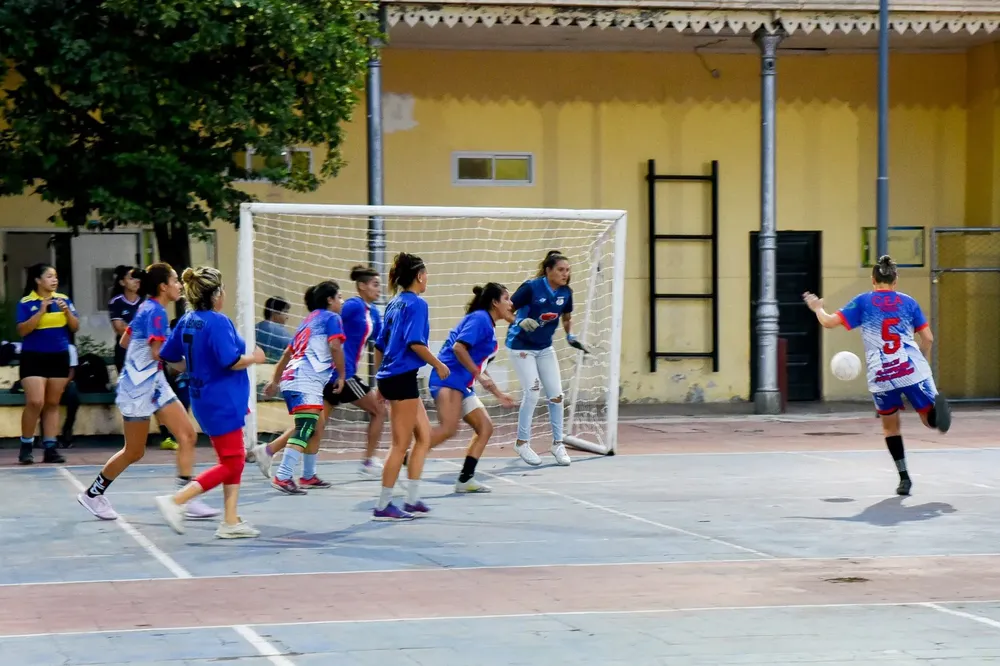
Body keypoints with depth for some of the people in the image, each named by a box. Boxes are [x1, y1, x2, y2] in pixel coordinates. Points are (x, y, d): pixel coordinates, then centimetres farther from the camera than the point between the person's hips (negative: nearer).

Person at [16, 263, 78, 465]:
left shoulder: (63, 299, 5)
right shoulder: (26, 303, -6)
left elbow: (75, 328, 6)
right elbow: (22, 331, -13)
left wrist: (67, 312, -12)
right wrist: (41, 312, -21)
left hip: (59, 357, 4)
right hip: (34, 357, -4)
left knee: (52, 404, 6)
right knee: (35, 402, -13)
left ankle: (51, 448, 8)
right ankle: (26, 446, 2)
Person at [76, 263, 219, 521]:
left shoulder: (147, 308, 9)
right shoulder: (156, 312, -19)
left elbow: (125, 341, 17)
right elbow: (158, 352, -27)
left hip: (155, 384, 9)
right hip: (139, 387, -9)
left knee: (187, 435, -2)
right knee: (134, 452, 4)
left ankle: (186, 499, -3)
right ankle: (92, 494, 22)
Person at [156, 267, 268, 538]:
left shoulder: (187, 320, 5)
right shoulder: (218, 322, -20)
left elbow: (169, 356, 11)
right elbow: (231, 361, -26)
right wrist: (254, 358, -8)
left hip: (202, 398, 9)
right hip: (223, 402, -9)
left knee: (234, 461, 16)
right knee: (230, 463, -3)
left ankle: (231, 521, 16)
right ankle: (176, 501, -10)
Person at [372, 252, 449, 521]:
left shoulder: (394, 304, 15)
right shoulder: (417, 304, -10)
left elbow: (380, 345, 17)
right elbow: (415, 342, -20)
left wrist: (380, 381, 23)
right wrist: (439, 365, -9)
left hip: (390, 377, 9)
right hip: (403, 377, -9)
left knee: (424, 435, 14)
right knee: (401, 445, -3)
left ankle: (412, 501, 13)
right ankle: (383, 506, 0)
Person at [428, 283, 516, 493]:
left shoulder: (488, 325, 21)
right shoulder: (479, 318, -9)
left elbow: (478, 367, 28)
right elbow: (458, 348, -22)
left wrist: (498, 394, 31)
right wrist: (479, 375, -20)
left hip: (463, 386, 11)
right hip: (448, 379, -11)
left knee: (485, 428, 6)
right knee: (448, 429, -25)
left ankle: (465, 479, 5)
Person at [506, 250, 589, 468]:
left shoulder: (565, 293, -4)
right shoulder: (531, 287, -20)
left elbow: (567, 318, 14)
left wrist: (571, 337, -2)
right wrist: (521, 322, -31)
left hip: (545, 348, 6)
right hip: (522, 346, -5)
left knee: (556, 394, 0)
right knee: (532, 392, -13)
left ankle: (557, 443, 13)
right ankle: (522, 442, 3)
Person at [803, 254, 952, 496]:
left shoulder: (863, 301, 6)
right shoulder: (908, 302, 10)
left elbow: (829, 322, 2)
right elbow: (927, 338, 9)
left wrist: (818, 308, 23)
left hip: (881, 377, 0)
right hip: (912, 371, 0)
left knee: (890, 426, 18)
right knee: (930, 419, 4)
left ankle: (904, 477, 12)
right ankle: (936, 404, -32)